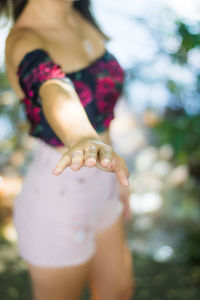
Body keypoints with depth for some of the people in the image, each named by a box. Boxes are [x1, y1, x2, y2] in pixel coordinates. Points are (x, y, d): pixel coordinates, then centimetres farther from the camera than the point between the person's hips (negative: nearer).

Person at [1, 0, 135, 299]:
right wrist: (83, 139, -68)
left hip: (99, 187, 8)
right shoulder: (24, 41, -23)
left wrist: (116, 181, 14)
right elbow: (54, 90, -47)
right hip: (58, 199, -7)